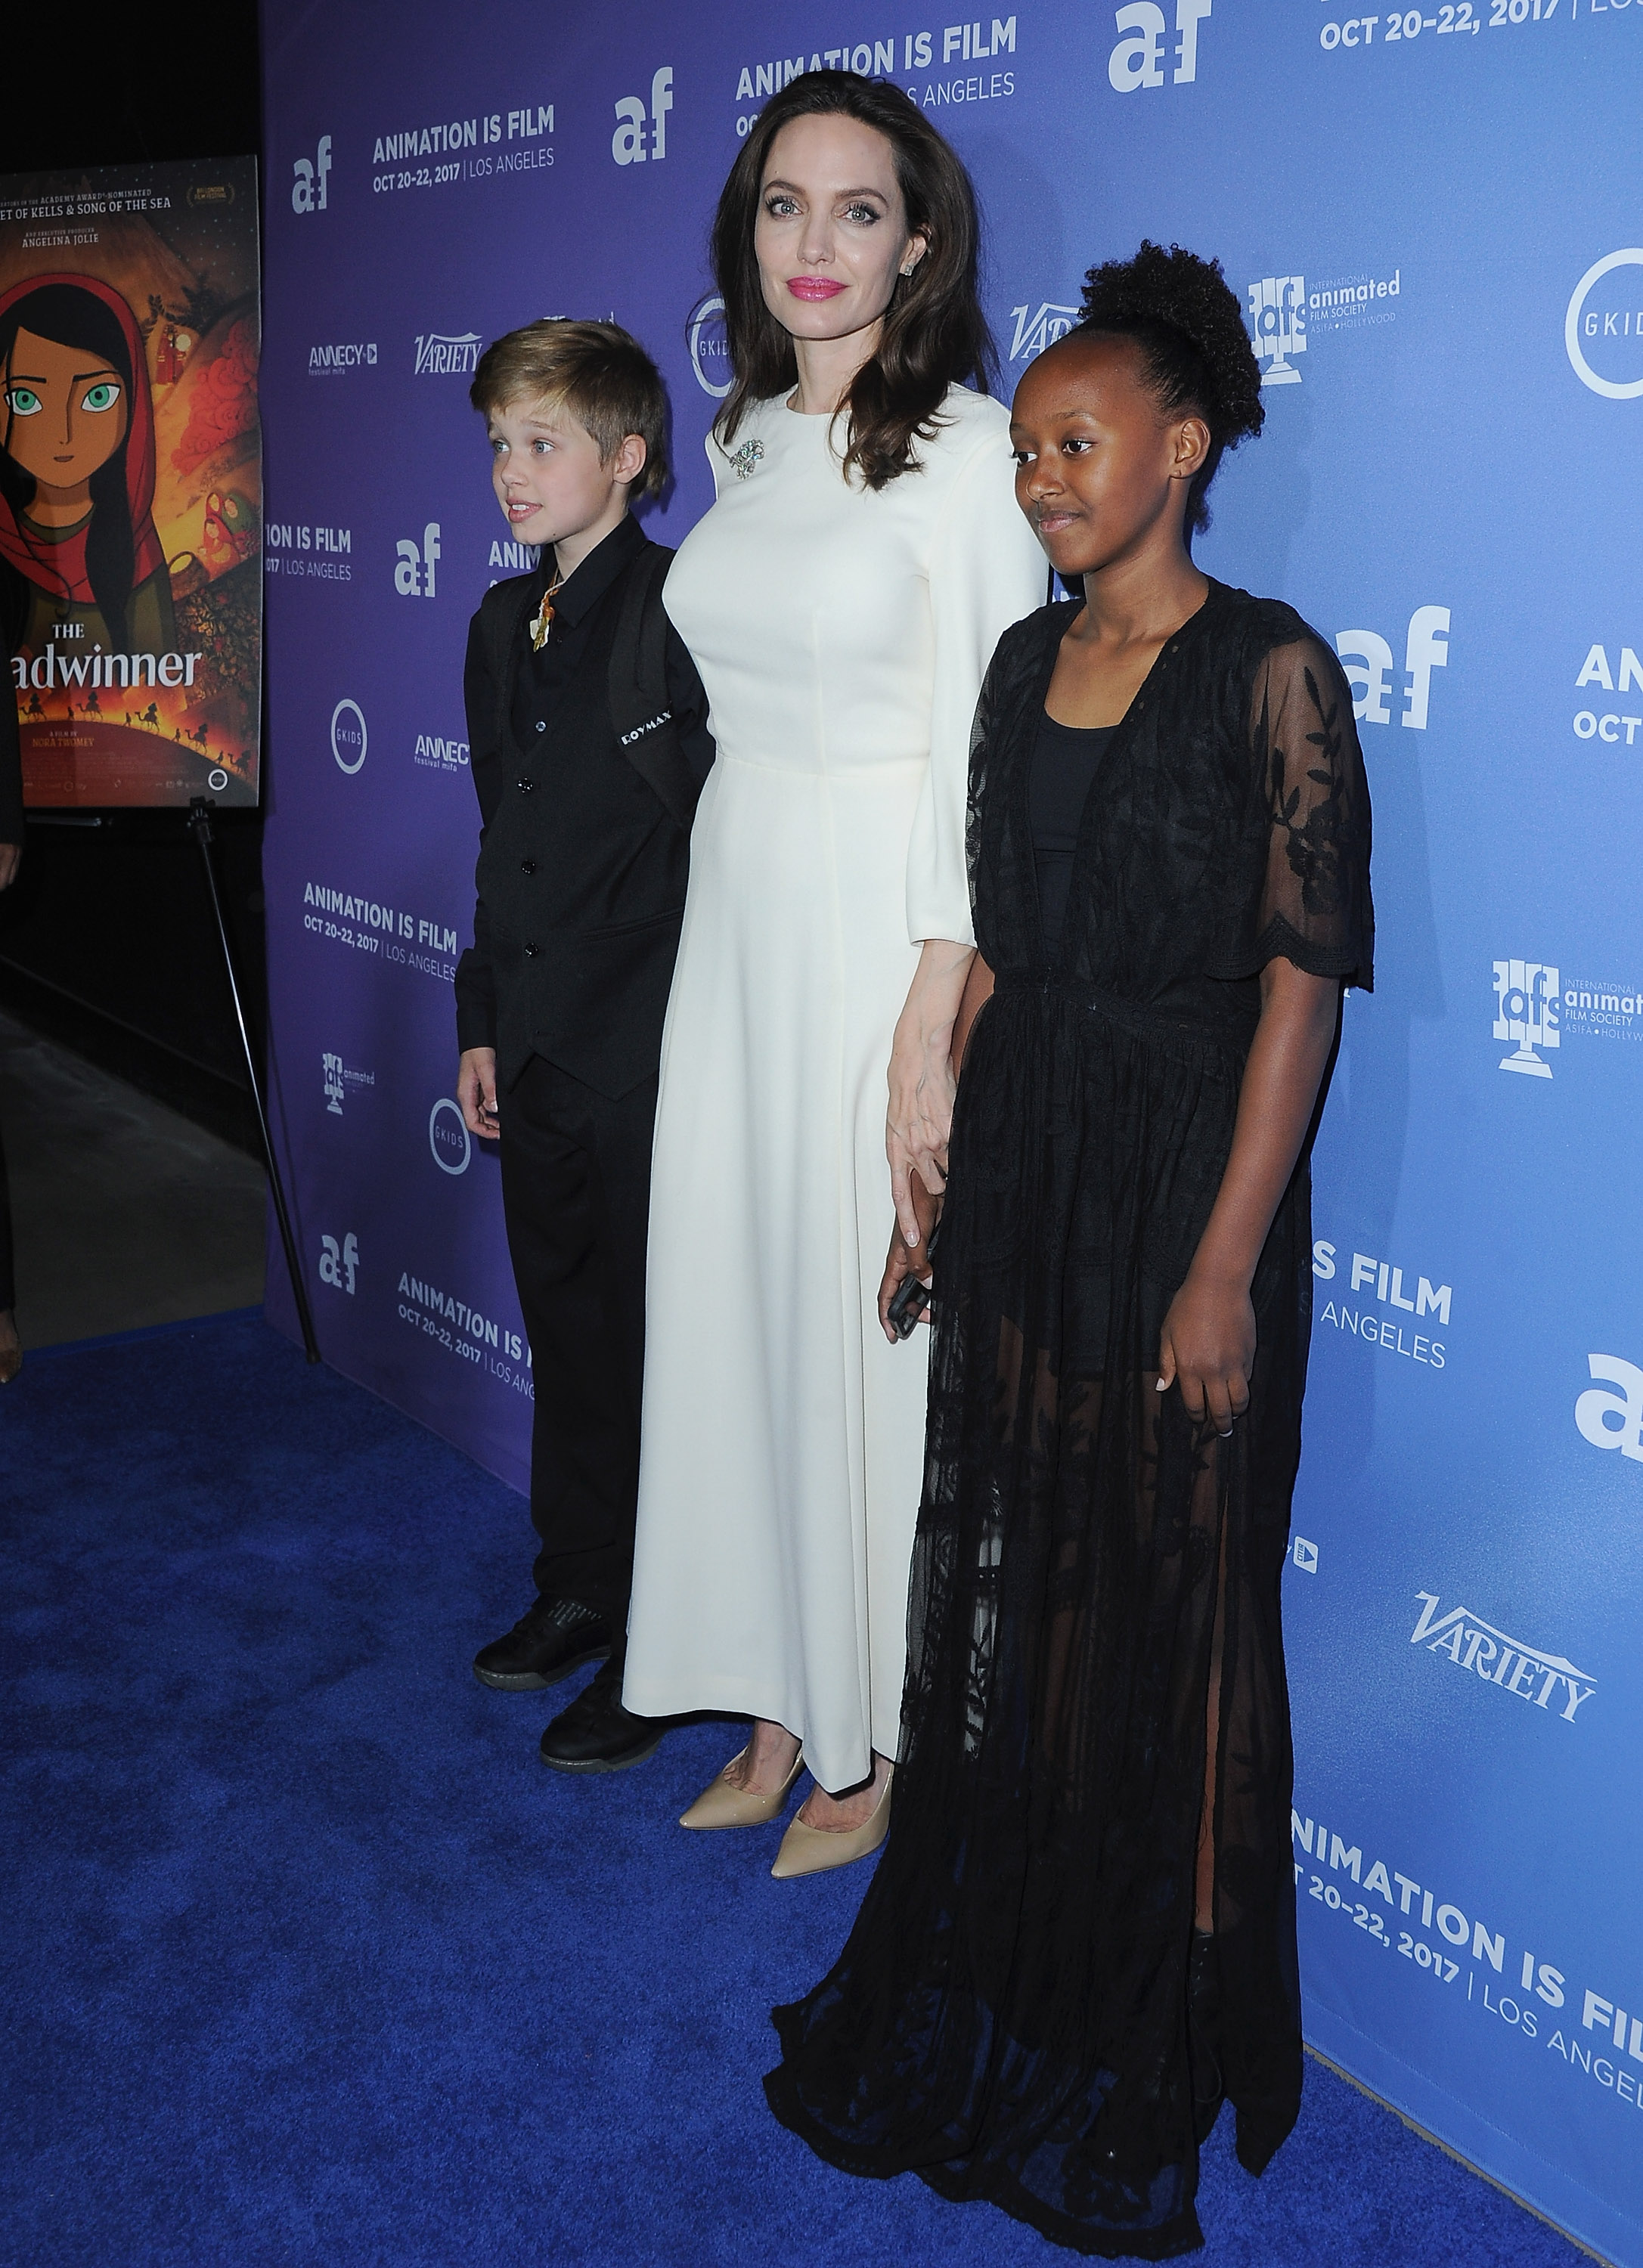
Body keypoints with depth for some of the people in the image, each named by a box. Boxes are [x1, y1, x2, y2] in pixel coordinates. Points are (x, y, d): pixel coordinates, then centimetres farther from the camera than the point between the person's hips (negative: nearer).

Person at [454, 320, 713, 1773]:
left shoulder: (687, 614, -14)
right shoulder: (504, 624, 11)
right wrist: (483, 1022, 16)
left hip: (654, 1052, -8)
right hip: (541, 1051, 8)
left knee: (658, 1343, 4)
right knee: (569, 1329, 19)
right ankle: (579, 1589, 36)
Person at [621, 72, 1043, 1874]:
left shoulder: (965, 445, -11)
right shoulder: (743, 442, 11)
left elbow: (986, 764, -15)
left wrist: (929, 1027, -19)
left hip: (891, 930, -7)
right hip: (738, 915, 7)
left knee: (875, 1318, 2)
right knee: (740, 1302, 11)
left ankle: (891, 1739, 22)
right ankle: (783, 1710, 29)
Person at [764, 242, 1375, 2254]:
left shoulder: (1267, 669, -10)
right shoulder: (1026, 662, 9)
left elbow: (1303, 981, -13)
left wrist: (1224, 1266, -17)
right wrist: (939, 1180, 12)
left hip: (1184, 1176, -6)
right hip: (1021, 1168, 6)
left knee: (1164, 1614, 6)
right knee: (1003, 1584, 15)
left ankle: (1147, 2051, 27)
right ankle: (982, 1998, 35)